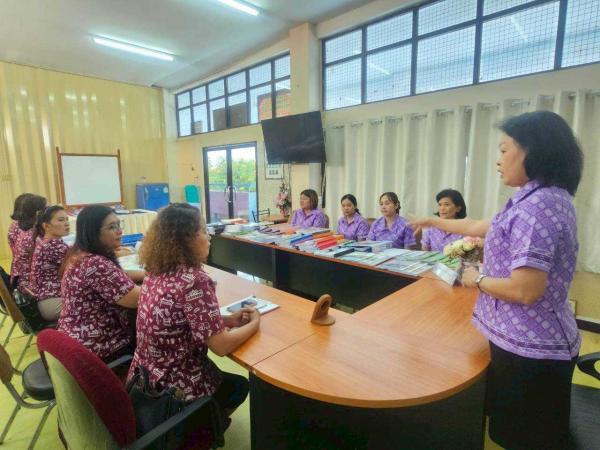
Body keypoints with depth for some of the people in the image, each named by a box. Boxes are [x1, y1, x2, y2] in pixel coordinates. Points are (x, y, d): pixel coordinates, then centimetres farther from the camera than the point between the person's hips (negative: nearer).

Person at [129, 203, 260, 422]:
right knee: (239, 385, 21)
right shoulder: (194, 280, -29)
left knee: (227, 379, 31)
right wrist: (254, 323, -8)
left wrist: (228, 319, 1)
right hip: (173, 389, -7)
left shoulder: (156, 273, -3)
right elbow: (221, 346, -25)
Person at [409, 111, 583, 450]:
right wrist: (432, 222, 25)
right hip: (536, 340, 10)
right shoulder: (547, 199, 7)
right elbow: (483, 227, 18)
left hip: (529, 346, -10)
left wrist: (477, 279, -12)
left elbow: (525, 291, -30)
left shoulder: (536, 206, -25)